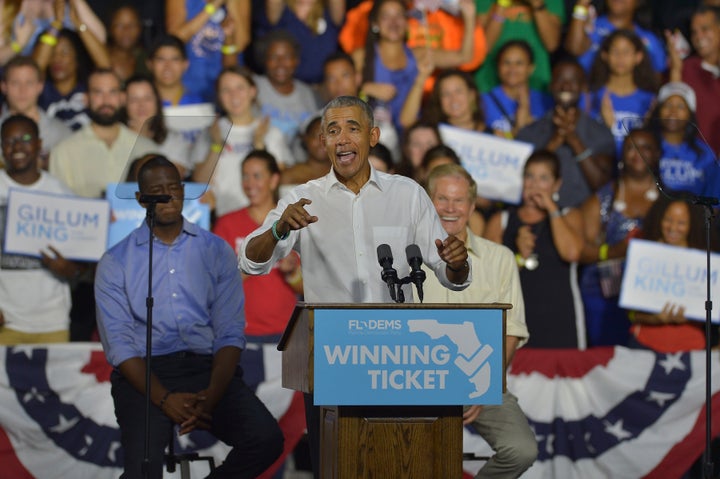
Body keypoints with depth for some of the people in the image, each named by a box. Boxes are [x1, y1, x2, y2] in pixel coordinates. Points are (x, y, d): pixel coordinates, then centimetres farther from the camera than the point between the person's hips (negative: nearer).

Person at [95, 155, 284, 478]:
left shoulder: (216, 252, 10)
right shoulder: (116, 262, 6)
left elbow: (230, 334, 3)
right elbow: (119, 343, -2)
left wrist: (211, 396, -15)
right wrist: (164, 399, -17)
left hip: (207, 367, 2)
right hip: (145, 371, -2)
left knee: (266, 439, -25)